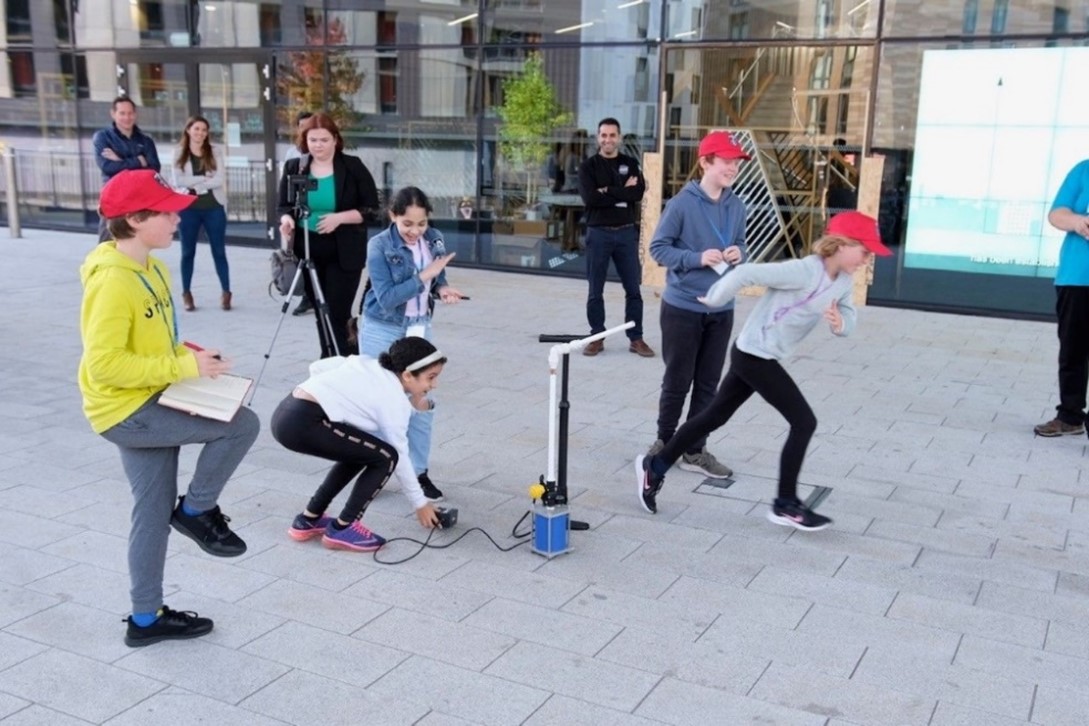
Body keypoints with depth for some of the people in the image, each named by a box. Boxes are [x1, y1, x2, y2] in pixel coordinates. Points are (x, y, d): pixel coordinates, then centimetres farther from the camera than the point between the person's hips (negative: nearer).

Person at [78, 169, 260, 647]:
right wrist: (184, 367, -23)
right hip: (125, 411, -9)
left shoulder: (151, 268, 7)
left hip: (147, 405, 9)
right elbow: (104, 363, -26)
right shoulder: (112, 282, -23)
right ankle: (196, 510, 6)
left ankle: (147, 618, 27)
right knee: (242, 424, -15)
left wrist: (190, 355, 0)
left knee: (154, 512, 14)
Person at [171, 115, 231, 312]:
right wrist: (205, 178, -12)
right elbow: (178, 181, -8)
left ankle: (226, 292, 9)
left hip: (214, 207, 0)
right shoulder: (179, 154, 4)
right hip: (188, 208, 0)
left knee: (219, 250, 3)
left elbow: (219, 179, -7)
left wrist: (194, 184, -11)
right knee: (188, 252, 7)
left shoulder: (214, 151, 5)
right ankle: (186, 293, 16)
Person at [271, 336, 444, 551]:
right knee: (385, 457, -2)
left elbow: (316, 368, 17)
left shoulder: (366, 364, 19)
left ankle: (308, 520, 28)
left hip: (287, 413, 9)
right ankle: (341, 529, 7)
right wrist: (420, 503, 17)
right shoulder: (394, 401, -1)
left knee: (358, 451, 24)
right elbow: (399, 457, 6)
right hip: (302, 422, -9)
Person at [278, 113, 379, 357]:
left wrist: (339, 217, -20)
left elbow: (371, 209, -6)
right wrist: (286, 219, -13)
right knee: (321, 313, 13)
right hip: (308, 252, 4)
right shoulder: (293, 167, 4)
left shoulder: (353, 167, -5)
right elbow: (284, 205, 10)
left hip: (343, 254, -4)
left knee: (337, 315, -7)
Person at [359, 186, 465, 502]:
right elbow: (386, 298, -23)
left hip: (419, 330, 4)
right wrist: (423, 276, -27)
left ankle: (419, 471, 20)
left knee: (422, 402, 6)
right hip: (382, 333, -4)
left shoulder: (434, 239, -4)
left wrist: (443, 289, -13)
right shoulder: (379, 246, -18)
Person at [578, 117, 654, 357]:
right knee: (595, 290, 5)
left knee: (633, 289, 5)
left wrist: (608, 192, -14)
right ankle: (597, 337, 16)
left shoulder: (631, 164, 8)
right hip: (598, 233, -1)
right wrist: (622, 193, -13)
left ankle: (636, 338, 14)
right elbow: (590, 197, -14)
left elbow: (638, 193, -9)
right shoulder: (588, 167, 2)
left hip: (627, 232, 2)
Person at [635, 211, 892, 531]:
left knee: (714, 415, 14)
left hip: (762, 357, 9)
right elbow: (745, 273, -25)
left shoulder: (844, 283, 3)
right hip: (753, 355, -9)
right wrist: (712, 301, -13)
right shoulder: (803, 271, -25)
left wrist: (840, 323, -18)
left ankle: (655, 467, 24)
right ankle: (786, 504, 8)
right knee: (804, 422, -5)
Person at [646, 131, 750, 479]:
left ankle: (694, 451, 22)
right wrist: (698, 258, -22)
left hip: (721, 310, 5)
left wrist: (738, 253, -8)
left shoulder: (737, 206, 3)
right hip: (682, 307, -5)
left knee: (708, 384, 10)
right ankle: (664, 442, 27)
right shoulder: (682, 203, -14)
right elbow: (658, 248, -10)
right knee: (677, 381, 7)